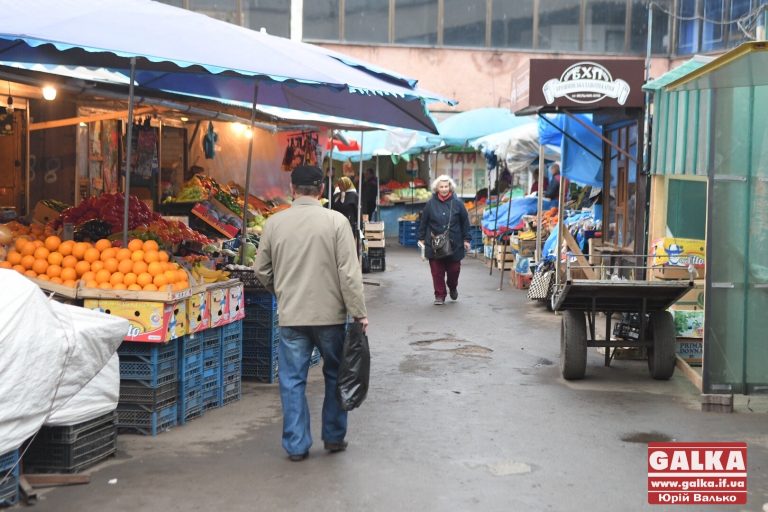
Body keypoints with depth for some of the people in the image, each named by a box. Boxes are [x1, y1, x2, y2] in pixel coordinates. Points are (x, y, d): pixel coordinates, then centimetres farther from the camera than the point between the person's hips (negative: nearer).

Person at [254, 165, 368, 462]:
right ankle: (334, 437, 25)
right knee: (335, 375, 17)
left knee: (292, 380, 9)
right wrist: (359, 312, -4)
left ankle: (297, 445, 12)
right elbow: (349, 272, -11)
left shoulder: (274, 223, -1)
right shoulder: (336, 221, -9)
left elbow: (261, 271, 7)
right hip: (330, 314, -1)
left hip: (290, 316, 1)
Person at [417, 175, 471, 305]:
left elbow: (465, 222, 4)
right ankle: (440, 295, 12)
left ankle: (453, 288, 36)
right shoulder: (431, 203, 0)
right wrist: (421, 238, 7)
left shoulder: (457, 203, -1)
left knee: (454, 269, 7)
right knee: (437, 271, 0)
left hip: (454, 244, 0)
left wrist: (466, 239, 3)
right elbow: (423, 222, 7)